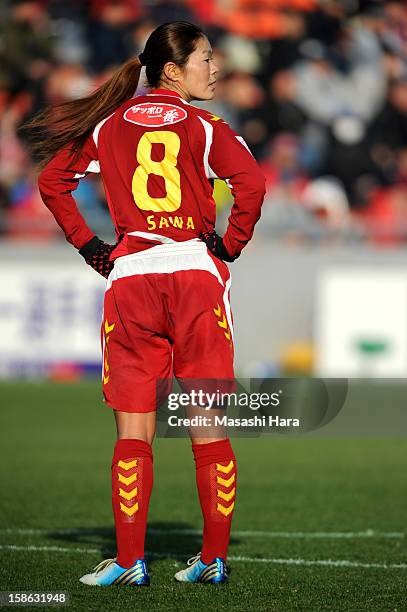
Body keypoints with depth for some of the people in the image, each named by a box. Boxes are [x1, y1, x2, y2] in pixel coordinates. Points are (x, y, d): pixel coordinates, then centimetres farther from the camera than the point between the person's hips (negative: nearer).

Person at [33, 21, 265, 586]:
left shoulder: (110, 125, 11)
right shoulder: (203, 126, 0)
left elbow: (52, 181, 13)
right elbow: (251, 184, -15)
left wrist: (88, 247, 15)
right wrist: (230, 247, -2)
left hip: (129, 275, 2)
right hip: (196, 272, -2)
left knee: (133, 431, 5)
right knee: (208, 428, 4)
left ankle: (129, 561, 3)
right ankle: (214, 557, 6)